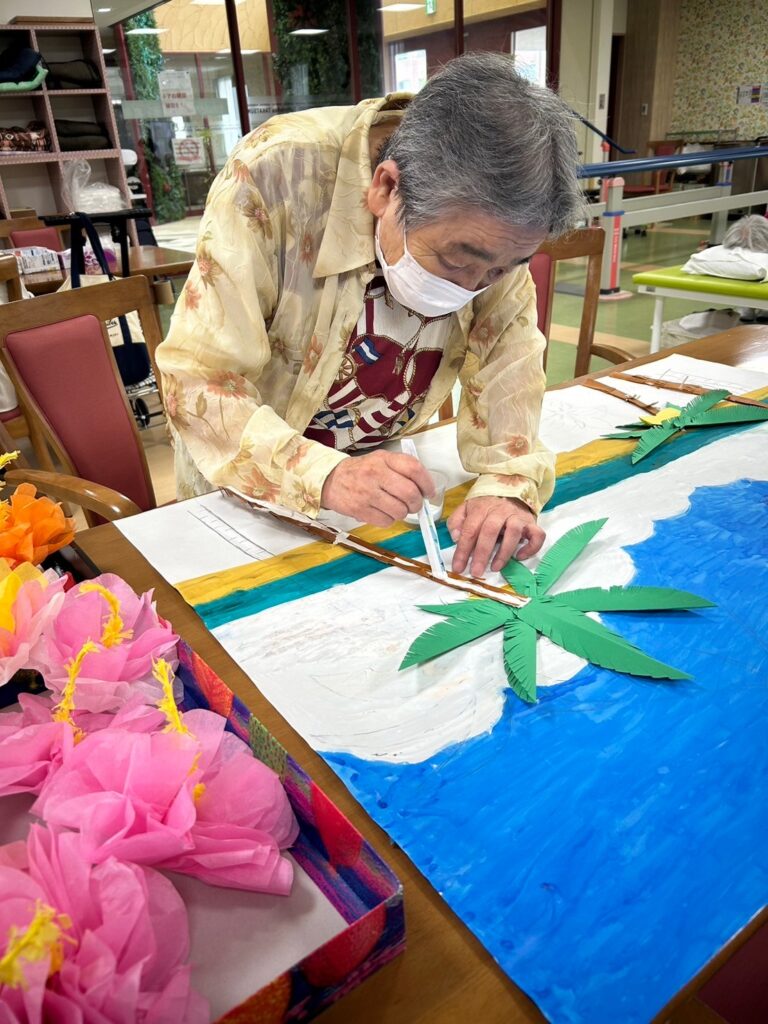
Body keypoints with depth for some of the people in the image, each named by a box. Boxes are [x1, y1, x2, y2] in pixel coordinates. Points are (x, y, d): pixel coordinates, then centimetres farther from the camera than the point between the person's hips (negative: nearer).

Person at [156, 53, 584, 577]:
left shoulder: (492, 225, -17)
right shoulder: (278, 176, -29)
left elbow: (507, 355, -9)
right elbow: (199, 378, -28)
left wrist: (510, 483, -25)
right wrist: (324, 476, -42)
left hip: (385, 461, 4)